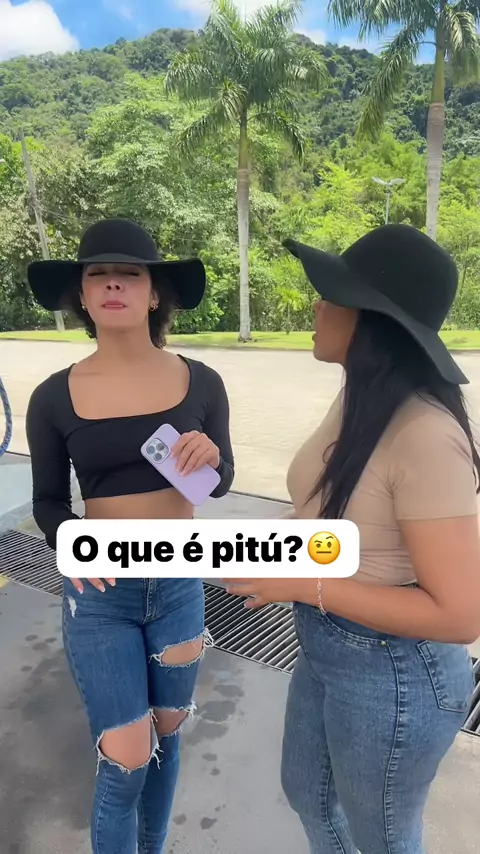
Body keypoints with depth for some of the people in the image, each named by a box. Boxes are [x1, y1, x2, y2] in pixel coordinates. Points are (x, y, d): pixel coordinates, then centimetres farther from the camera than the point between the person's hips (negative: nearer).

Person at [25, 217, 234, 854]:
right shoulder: (54, 397, -11)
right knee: (126, 761, 5)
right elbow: (48, 500, 1)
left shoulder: (200, 382, -9)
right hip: (99, 595, -2)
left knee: (167, 737, 22)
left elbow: (221, 485, 2)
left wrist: (210, 458, -21)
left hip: (181, 583, 2)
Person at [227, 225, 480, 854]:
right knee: (305, 788, 32)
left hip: (393, 677, -8)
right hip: (327, 652, 8)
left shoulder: (425, 436, -31)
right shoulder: (358, 400, -4)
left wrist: (304, 584, -26)